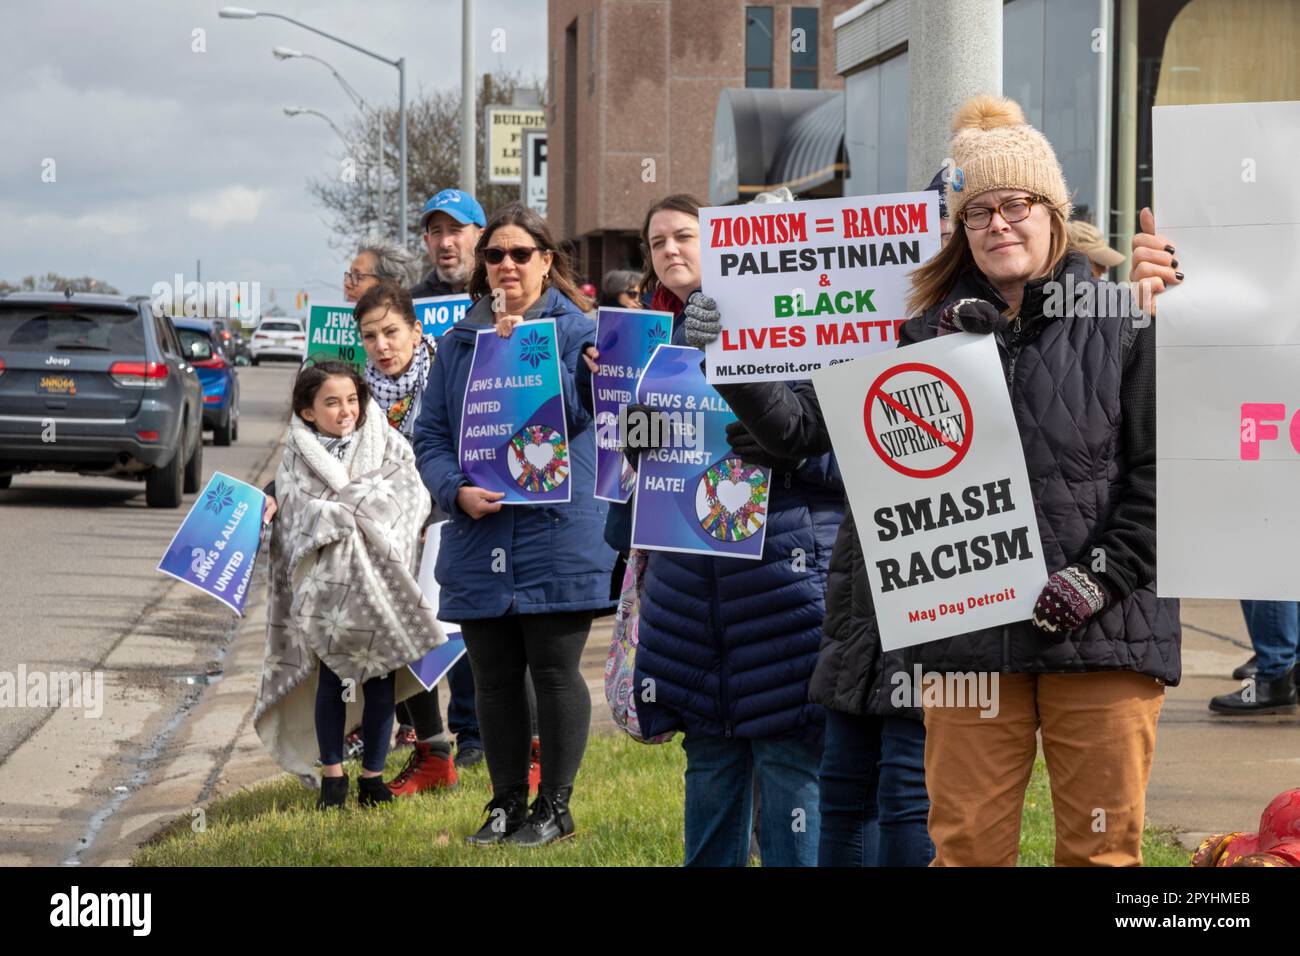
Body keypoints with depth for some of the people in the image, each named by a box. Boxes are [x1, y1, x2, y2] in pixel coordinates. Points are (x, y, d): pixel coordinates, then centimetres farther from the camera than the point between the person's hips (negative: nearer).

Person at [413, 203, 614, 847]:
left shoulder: (577, 330, 2)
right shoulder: (459, 341, 12)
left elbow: (581, 409, -15)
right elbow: (430, 434, 9)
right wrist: (456, 490, -9)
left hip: (555, 534, -4)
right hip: (479, 536, 4)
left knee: (554, 671, -1)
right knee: (493, 677, 9)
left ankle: (554, 807, 9)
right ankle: (506, 802, 19)